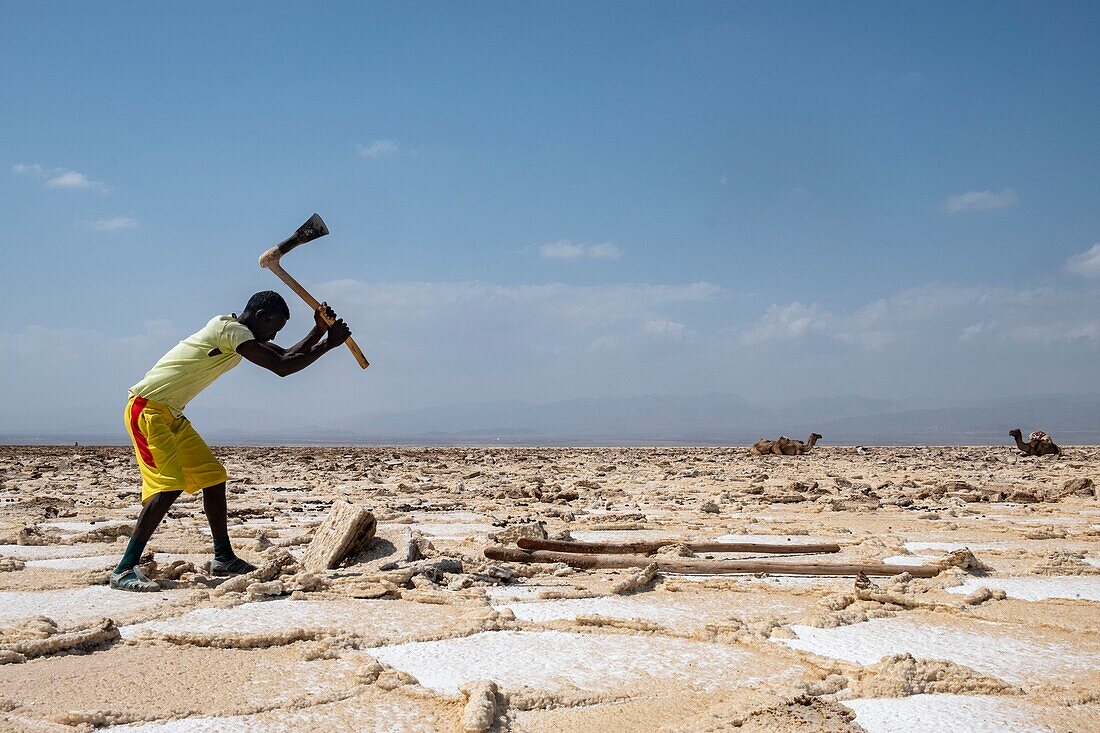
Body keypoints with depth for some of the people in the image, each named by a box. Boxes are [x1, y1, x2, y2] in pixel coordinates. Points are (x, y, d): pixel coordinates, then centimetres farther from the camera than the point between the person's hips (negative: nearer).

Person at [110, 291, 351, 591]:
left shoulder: (239, 334, 11)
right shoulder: (229, 329, -18)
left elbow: (287, 356, 16)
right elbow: (281, 367, -24)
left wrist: (319, 330, 1)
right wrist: (328, 344, -18)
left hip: (170, 415, 10)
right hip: (147, 408, -10)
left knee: (212, 477, 10)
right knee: (170, 485, -20)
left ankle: (223, 558, 20)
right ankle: (124, 569, -17)